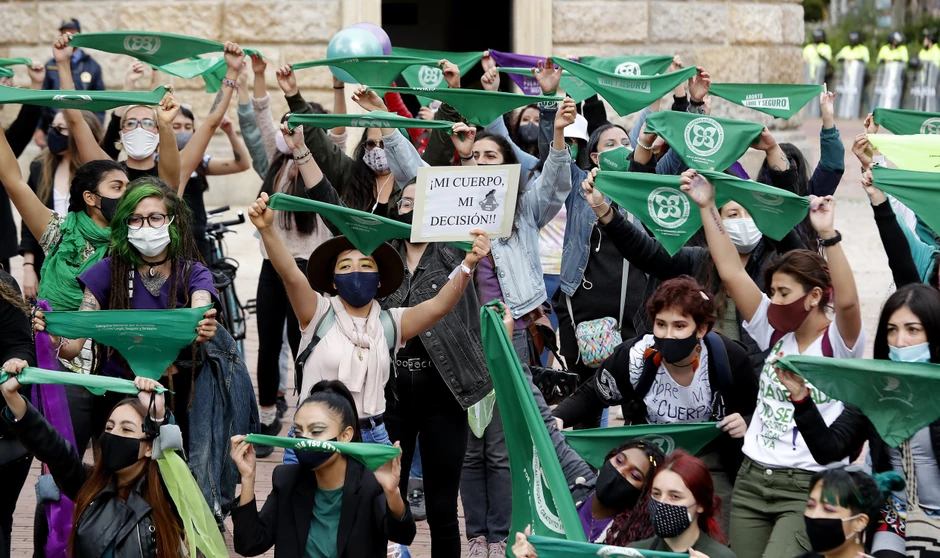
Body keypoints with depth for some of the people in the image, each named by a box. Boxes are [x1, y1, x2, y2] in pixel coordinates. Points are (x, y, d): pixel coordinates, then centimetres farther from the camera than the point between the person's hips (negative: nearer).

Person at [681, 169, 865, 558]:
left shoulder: (837, 343, -5)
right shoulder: (775, 333, 9)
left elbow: (847, 301, -27)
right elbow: (732, 272, 3)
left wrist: (828, 234, -36)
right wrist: (706, 208, -3)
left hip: (808, 487, -6)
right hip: (751, 481, 6)